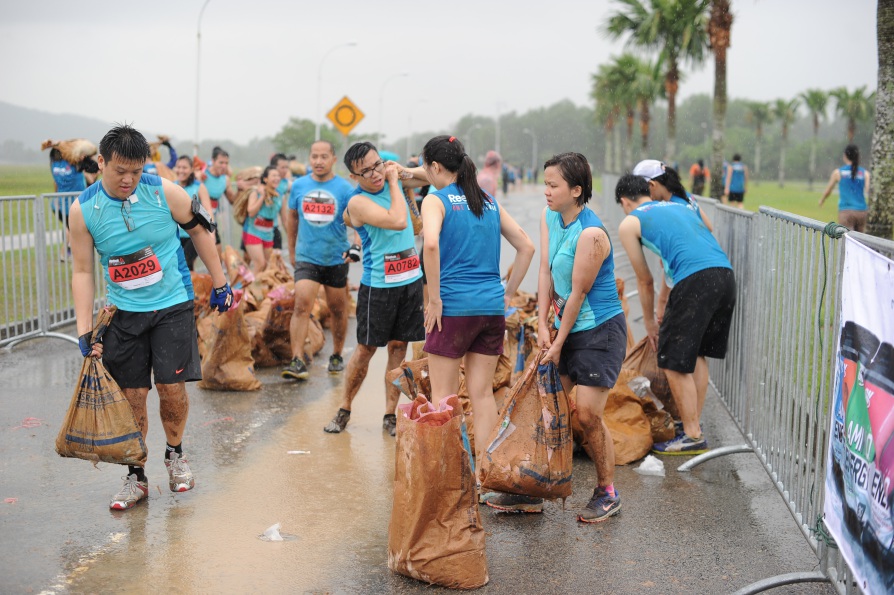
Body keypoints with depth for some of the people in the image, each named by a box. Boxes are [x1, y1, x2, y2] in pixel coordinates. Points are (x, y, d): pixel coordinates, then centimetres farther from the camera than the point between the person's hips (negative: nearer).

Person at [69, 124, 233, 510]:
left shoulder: (164, 192, -11)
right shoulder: (83, 210, -9)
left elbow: (199, 231, 3)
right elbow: (83, 271, -4)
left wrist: (220, 284, 6)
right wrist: (84, 331, -9)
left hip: (173, 305, -1)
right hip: (123, 310, 1)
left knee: (172, 387, -4)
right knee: (131, 395, 2)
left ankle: (175, 455, 23)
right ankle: (136, 477, 17)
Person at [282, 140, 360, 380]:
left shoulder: (345, 188, -5)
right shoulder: (299, 185, 2)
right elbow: (292, 217, 16)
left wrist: (356, 245, -24)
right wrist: (292, 250, 18)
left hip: (336, 259, 0)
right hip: (306, 258, 0)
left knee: (338, 310, 12)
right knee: (301, 306, -15)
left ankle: (337, 356, 31)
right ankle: (297, 361, -17)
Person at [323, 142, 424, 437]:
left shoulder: (393, 179, 5)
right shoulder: (358, 202, -15)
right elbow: (398, 221, -26)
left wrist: (400, 172, 6)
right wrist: (393, 181, -16)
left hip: (411, 279, 5)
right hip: (378, 285, -5)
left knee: (399, 347, 7)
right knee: (366, 348, 3)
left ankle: (390, 415, 14)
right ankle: (344, 409, 19)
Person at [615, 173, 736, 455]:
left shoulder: (629, 224, 13)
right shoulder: (676, 206, 32)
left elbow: (645, 280, 18)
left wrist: (650, 323, 32)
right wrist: (666, 312, 47)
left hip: (695, 281, -7)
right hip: (726, 274, 8)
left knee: (674, 363, 3)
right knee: (697, 353, 23)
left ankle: (693, 436, 8)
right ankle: (694, 421, 30)